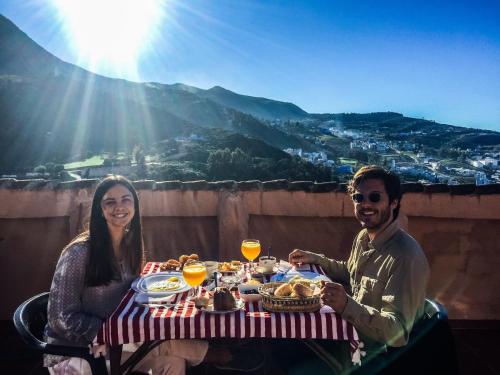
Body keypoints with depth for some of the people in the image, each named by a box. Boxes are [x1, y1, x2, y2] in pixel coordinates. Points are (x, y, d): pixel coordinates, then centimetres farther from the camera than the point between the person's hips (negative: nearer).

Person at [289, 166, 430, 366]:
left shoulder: (406, 256, -27)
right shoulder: (364, 237, 1)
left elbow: (398, 333, -29)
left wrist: (347, 306, -43)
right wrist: (315, 259, 7)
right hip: (351, 329, 8)